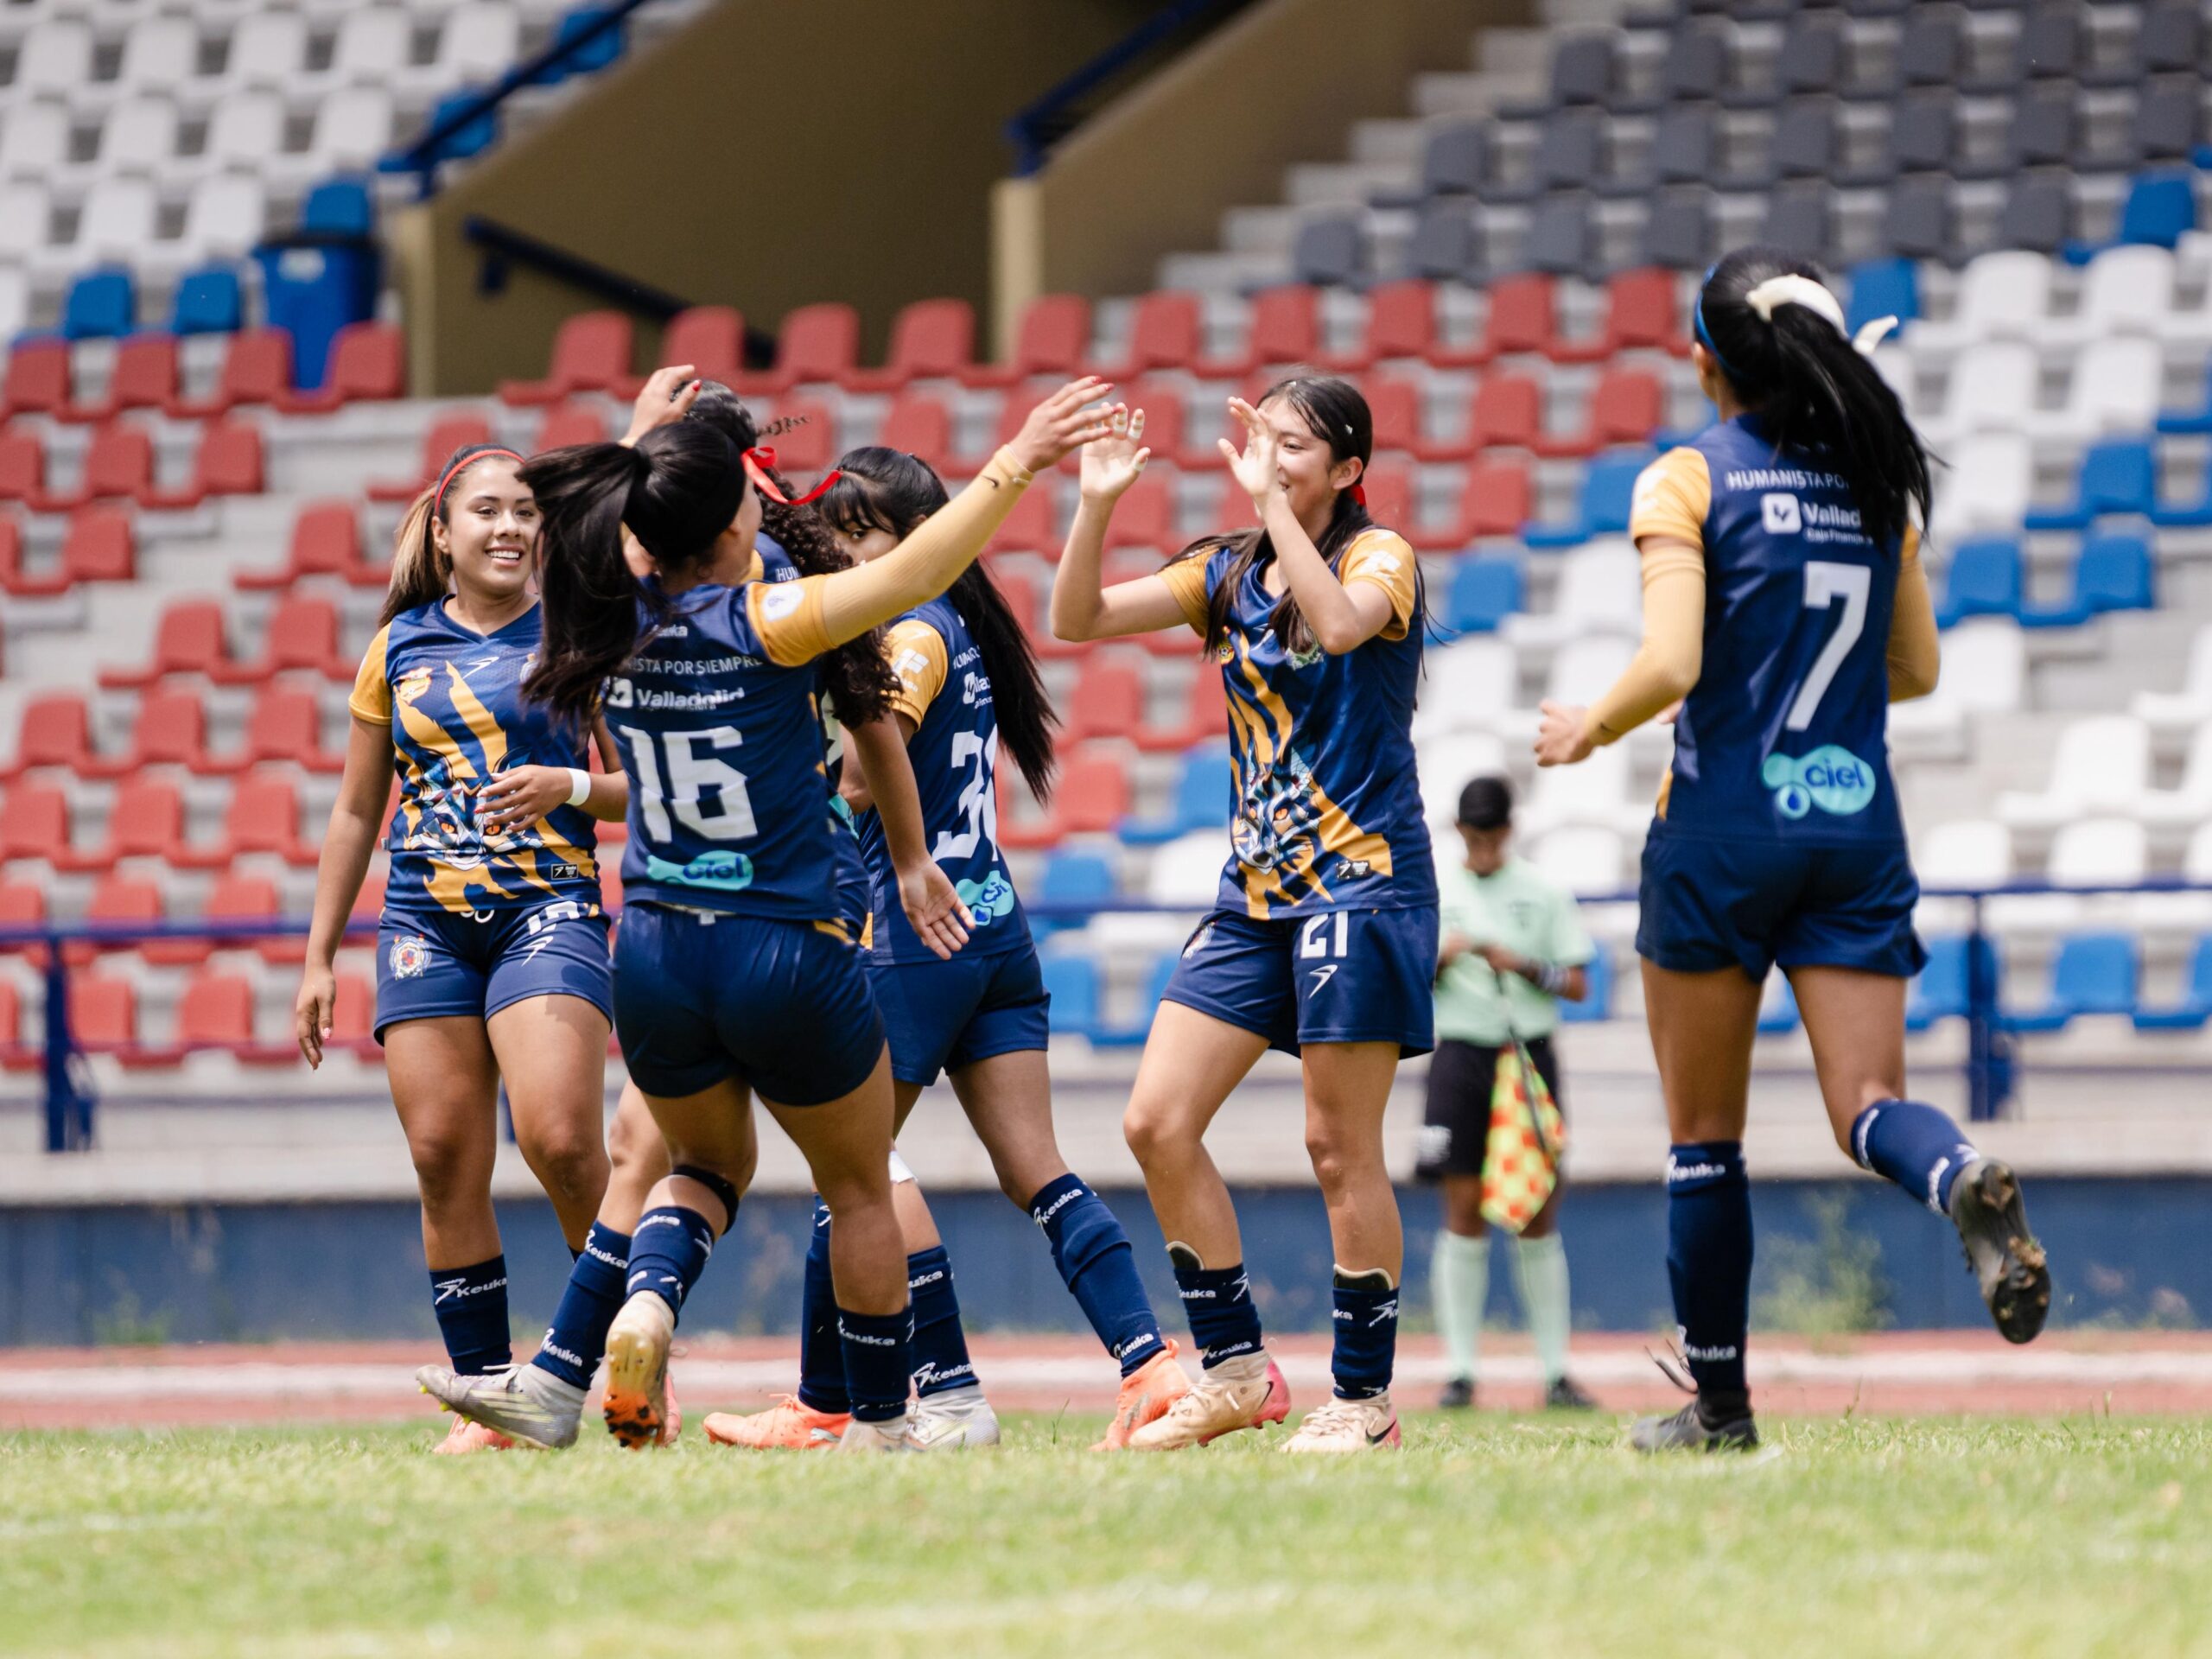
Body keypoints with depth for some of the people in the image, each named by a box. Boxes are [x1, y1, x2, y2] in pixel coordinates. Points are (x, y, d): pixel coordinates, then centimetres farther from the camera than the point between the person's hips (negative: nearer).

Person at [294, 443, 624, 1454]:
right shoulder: (399, 649, 12)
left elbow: (645, 786, 7)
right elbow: (357, 812, 18)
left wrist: (571, 786, -14)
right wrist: (318, 958, 15)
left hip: (549, 910, -3)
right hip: (426, 923, 3)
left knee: (560, 1142, -18)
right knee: (444, 1162, -4)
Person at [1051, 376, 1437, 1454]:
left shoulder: (1379, 555, -6)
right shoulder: (1228, 575, 12)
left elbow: (1341, 622, -29)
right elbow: (1078, 619, 7)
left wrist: (1269, 498, -26)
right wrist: (1097, 504, -7)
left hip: (1362, 881, -7)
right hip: (1253, 892, 7)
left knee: (1339, 1146, -5)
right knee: (1156, 1124, -1)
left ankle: (1364, 1395, 5)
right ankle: (1235, 1371, 8)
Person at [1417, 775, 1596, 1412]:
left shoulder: (1543, 894, 6)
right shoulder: (1431, 892, 7)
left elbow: (1577, 984, 6)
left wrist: (1523, 964, -11)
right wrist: (1440, 957, -11)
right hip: (1460, 1055, 0)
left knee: (1537, 1220, 1)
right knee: (1464, 1215, -4)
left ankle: (1556, 1374, 3)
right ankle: (1461, 1372, -2)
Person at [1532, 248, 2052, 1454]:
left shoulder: (1688, 481, -7)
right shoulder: (1879, 480, 9)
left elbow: (1668, 667, -16)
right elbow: (1917, 668, 15)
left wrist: (1585, 731, 2)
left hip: (1725, 824, -3)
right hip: (1858, 824, 4)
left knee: (1703, 1132, 9)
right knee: (1866, 1102, -2)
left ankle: (1718, 1400, 13)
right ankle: (1966, 1184, -37)